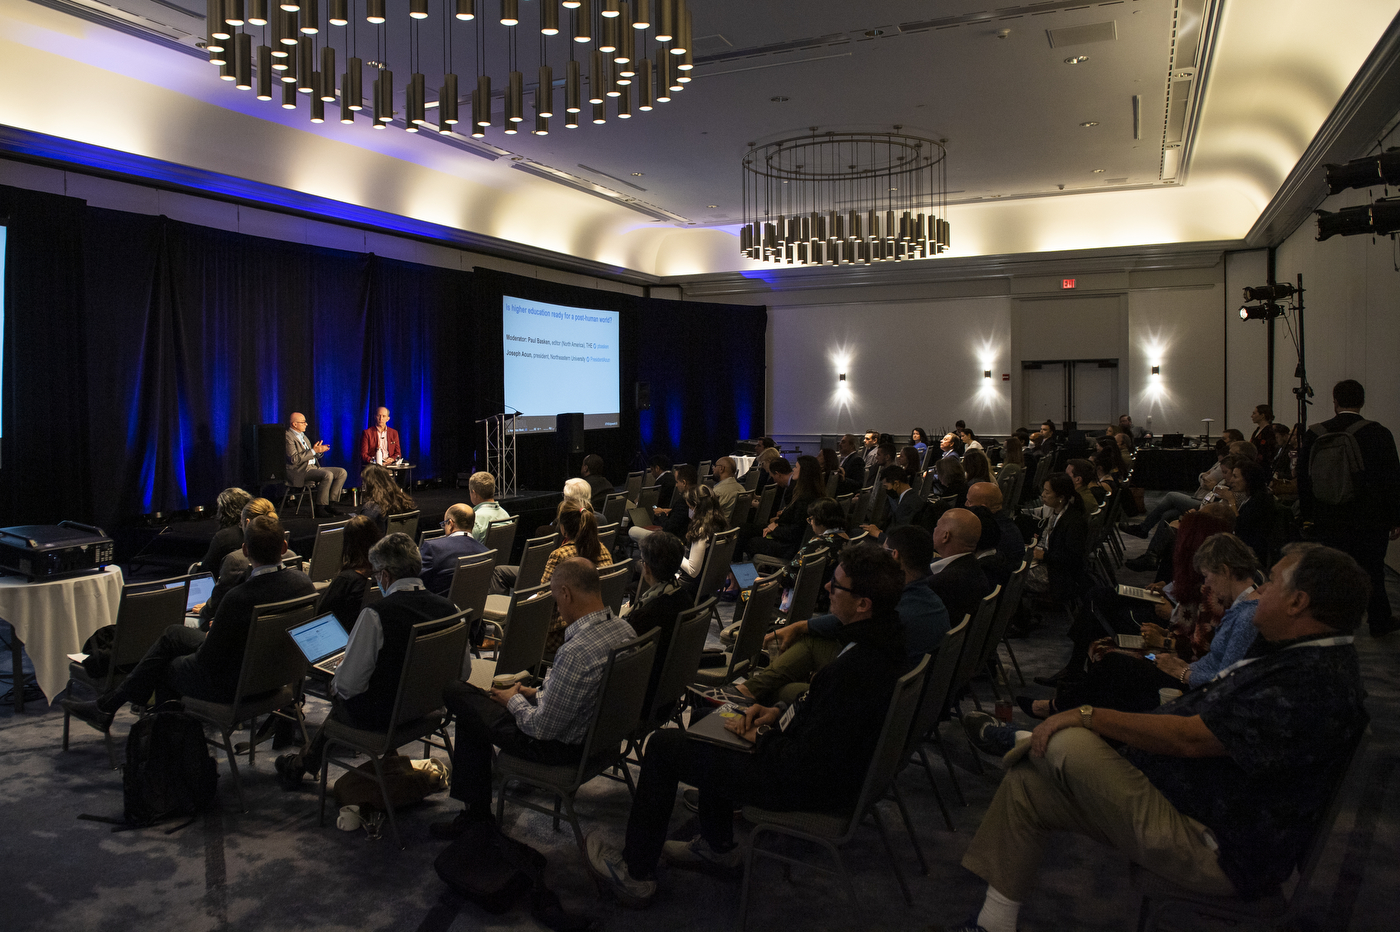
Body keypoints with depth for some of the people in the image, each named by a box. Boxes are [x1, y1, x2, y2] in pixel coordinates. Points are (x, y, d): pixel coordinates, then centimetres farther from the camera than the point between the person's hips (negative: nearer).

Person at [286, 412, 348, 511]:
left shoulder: (302, 435, 22)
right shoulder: (288, 437, -8)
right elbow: (294, 459, -19)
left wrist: (319, 450, 3)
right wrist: (313, 451, -18)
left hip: (313, 467, 10)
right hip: (300, 471, -10)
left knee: (342, 472, -3)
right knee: (328, 475, -32)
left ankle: (332, 502, -8)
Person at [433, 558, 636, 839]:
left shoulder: (575, 652, -34)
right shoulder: (625, 629, -7)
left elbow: (543, 728, -25)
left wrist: (514, 701, -6)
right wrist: (537, 694, 10)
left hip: (561, 746, -8)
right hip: (598, 733, 8)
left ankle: (476, 814, 17)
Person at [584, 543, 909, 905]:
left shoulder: (854, 671, -35)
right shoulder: (886, 638, -5)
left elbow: (807, 763, -29)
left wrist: (761, 737, -12)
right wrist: (780, 712, 2)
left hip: (808, 786, -10)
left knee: (664, 745, 0)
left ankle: (635, 873, 16)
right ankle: (718, 846, 37)